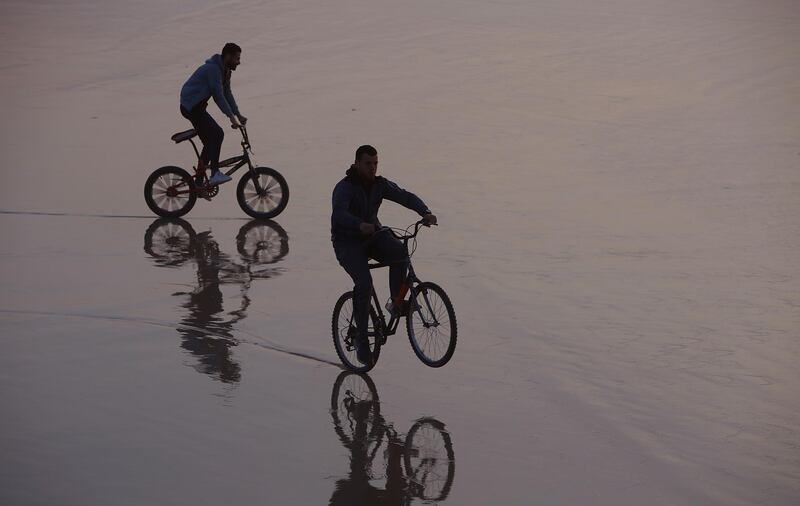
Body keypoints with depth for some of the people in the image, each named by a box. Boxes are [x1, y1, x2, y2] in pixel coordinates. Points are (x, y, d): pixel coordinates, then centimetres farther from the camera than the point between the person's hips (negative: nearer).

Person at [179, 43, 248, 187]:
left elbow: (227, 94, 14)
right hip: (191, 106, -11)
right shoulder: (213, 68, -22)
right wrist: (232, 117, -29)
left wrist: (238, 115, 7)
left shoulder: (225, 71, 10)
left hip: (197, 106, 11)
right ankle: (215, 174, -23)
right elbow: (218, 95, -27)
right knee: (216, 134, -21)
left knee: (210, 142, 11)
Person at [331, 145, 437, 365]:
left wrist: (425, 212, -29)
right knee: (364, 283, -26)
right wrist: (360, 225, -55)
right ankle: (361, 339, -14)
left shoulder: (380, 184, 0)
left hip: (373, 236, 5)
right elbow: (339, 213, -35)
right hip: (348, 242, -5)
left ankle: (397, 302, -12)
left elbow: (405, 196, -9)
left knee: (399, 252, -28)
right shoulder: (344, 188, -17)